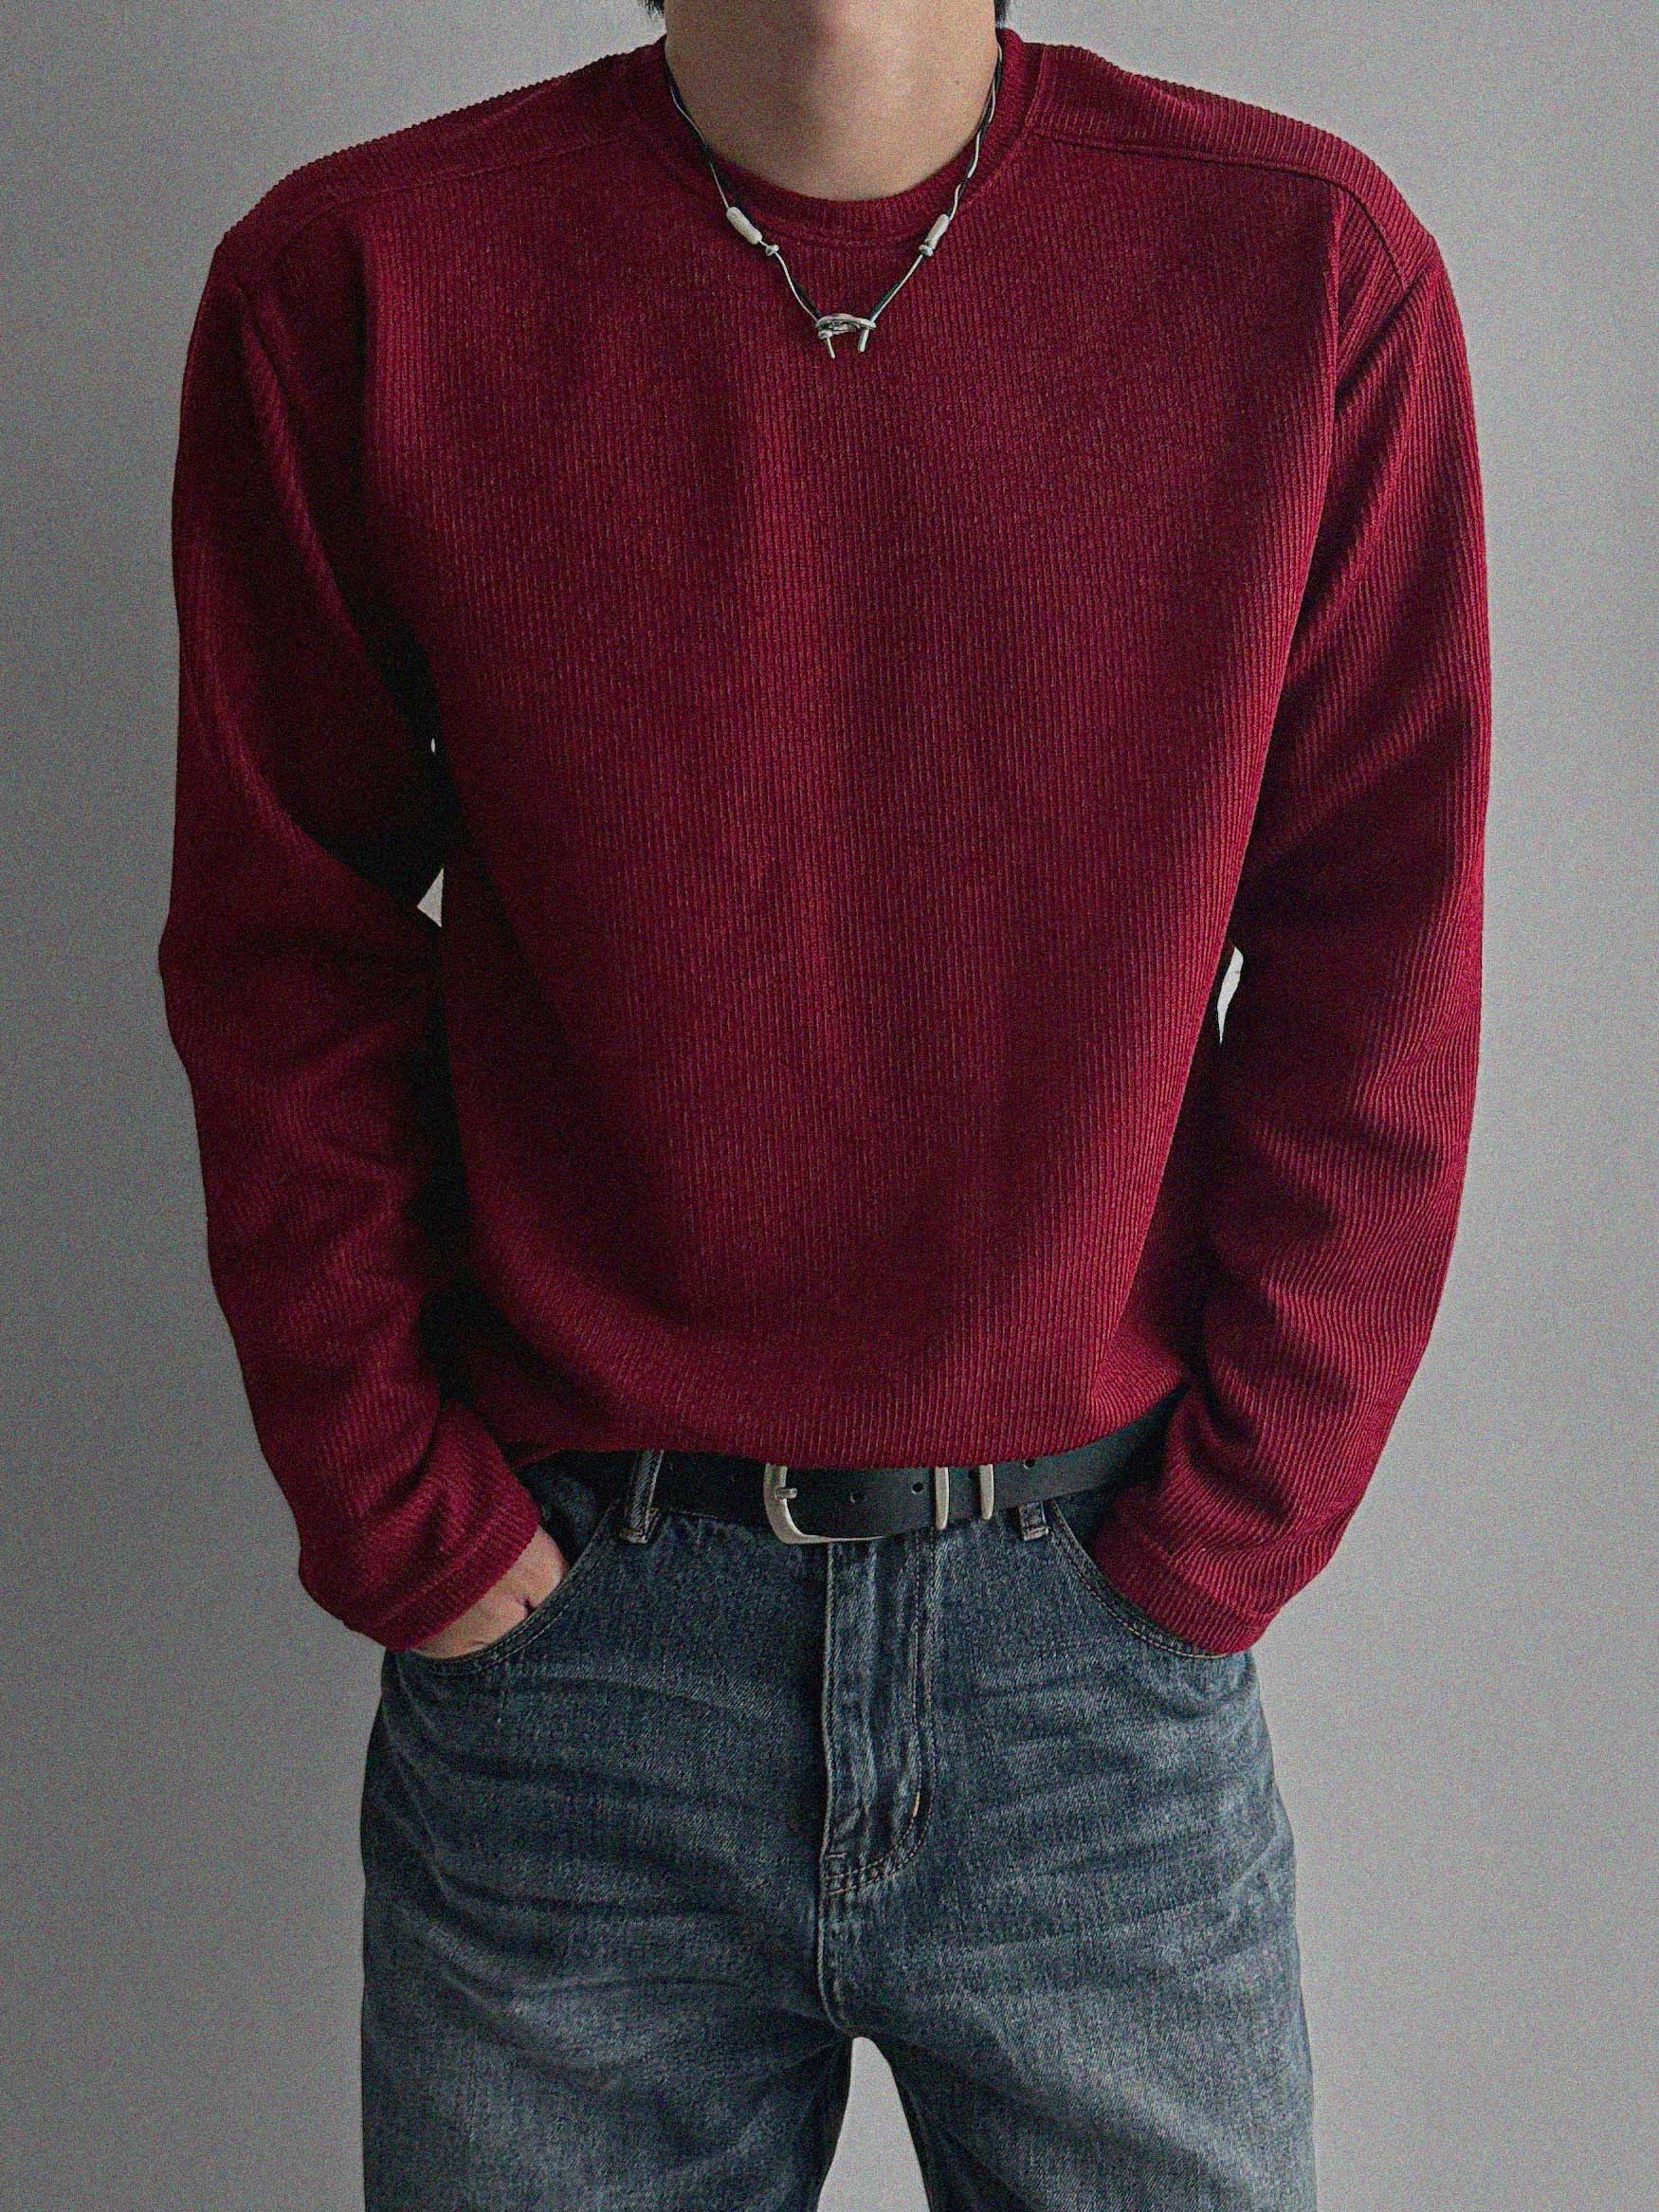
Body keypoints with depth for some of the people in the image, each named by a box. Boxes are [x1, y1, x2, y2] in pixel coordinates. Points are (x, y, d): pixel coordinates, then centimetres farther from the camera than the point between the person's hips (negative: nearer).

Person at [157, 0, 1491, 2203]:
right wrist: (405, 1526, -2)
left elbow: (1373, 979, 0)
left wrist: (1226, 1528, -3)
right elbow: (287, 970, 1)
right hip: (565, 1617, 0)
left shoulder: (1312, 266, -4)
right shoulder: (348, 286, -4)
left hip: (1107, 1638, 1)